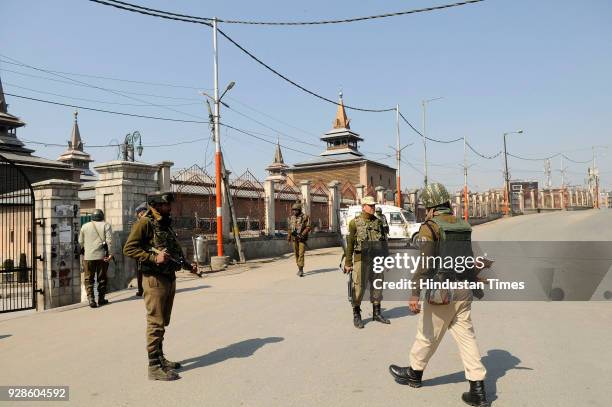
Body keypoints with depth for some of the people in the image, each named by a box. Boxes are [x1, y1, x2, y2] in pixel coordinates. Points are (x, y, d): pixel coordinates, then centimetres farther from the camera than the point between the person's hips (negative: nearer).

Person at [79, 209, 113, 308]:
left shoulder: (85, 226, 7)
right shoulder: (106, 225, -1)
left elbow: (80, 241, 13)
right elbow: (109, 240, -8)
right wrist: (110, 254, -5)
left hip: (88, 256, 1)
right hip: (102, 256, -1)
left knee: (89, 279, 6)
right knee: (102, 278, 9)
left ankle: (91, 299, -5)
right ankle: (101, 299, 15)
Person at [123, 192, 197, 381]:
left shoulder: (166, 223, 15)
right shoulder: (145, 223, -10)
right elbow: (129, 248, -17)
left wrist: (187, 265, 12)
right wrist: (153, 258, -24)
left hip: (170, 278, 9)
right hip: (155, 279, -8)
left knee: (163, 322, 16)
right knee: (155, 323, -4)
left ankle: (160, 358, 28)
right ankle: (154, 367, 4)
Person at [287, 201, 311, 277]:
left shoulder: (305, 217, -7)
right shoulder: (292, 218, 9)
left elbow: (308, 227, -11)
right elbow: (290, 228, 17)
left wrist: (302, 234, -21)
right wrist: (288, 237, 17)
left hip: (302, 238, -5)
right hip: (294, 238, 5)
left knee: (301, 254, -11)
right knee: (296, 254, 9)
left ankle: (301, 270, -10)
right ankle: (299, 268, 21)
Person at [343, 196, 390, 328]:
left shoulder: (378, 222, 9)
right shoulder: (355, 223, -4)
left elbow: (384, 242, 14)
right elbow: (350, 244, -5)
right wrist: (348, 263, -8)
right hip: (361, 259, -5)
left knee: (377, 287, 12)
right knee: (359, 288, 0)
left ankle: (377, 313, 26)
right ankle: (356, 315, 12)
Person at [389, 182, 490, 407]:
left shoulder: (430, 226, -11)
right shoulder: (463, 225, 10)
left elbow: (425, 262, -19)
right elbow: (470, 259, 17)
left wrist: (415, 293, -19)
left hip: (442, 292, -6)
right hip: (464, 291, 6)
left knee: (428, 335, 11)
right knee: (466, 336, 10)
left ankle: (414, 373, 31)